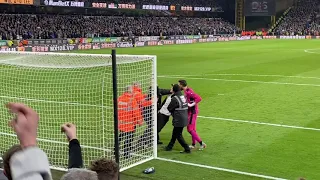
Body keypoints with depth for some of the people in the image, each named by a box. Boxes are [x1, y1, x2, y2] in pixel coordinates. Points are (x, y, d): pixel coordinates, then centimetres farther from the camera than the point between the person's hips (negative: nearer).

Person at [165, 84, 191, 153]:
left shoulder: (175, 99, -19)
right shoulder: (183, 97, 6)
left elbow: (169, 108, -10)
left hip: (178, 120, -9)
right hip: (184, 119, 9)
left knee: (178, 135, 2)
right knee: (175, 133, 20)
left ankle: (187, 149, 2)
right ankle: (170, 146, 33)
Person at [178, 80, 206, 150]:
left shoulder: (188, 92, -21)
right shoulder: (186, 91, 8)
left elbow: (199, 98, -28)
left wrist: (191, 104, -27)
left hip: (192, 112, -10)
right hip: (190, 111, 10)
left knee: (190, 129, -6)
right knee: (192, 129, 16)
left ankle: (201, 143, -4)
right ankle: (193, 144, 26)